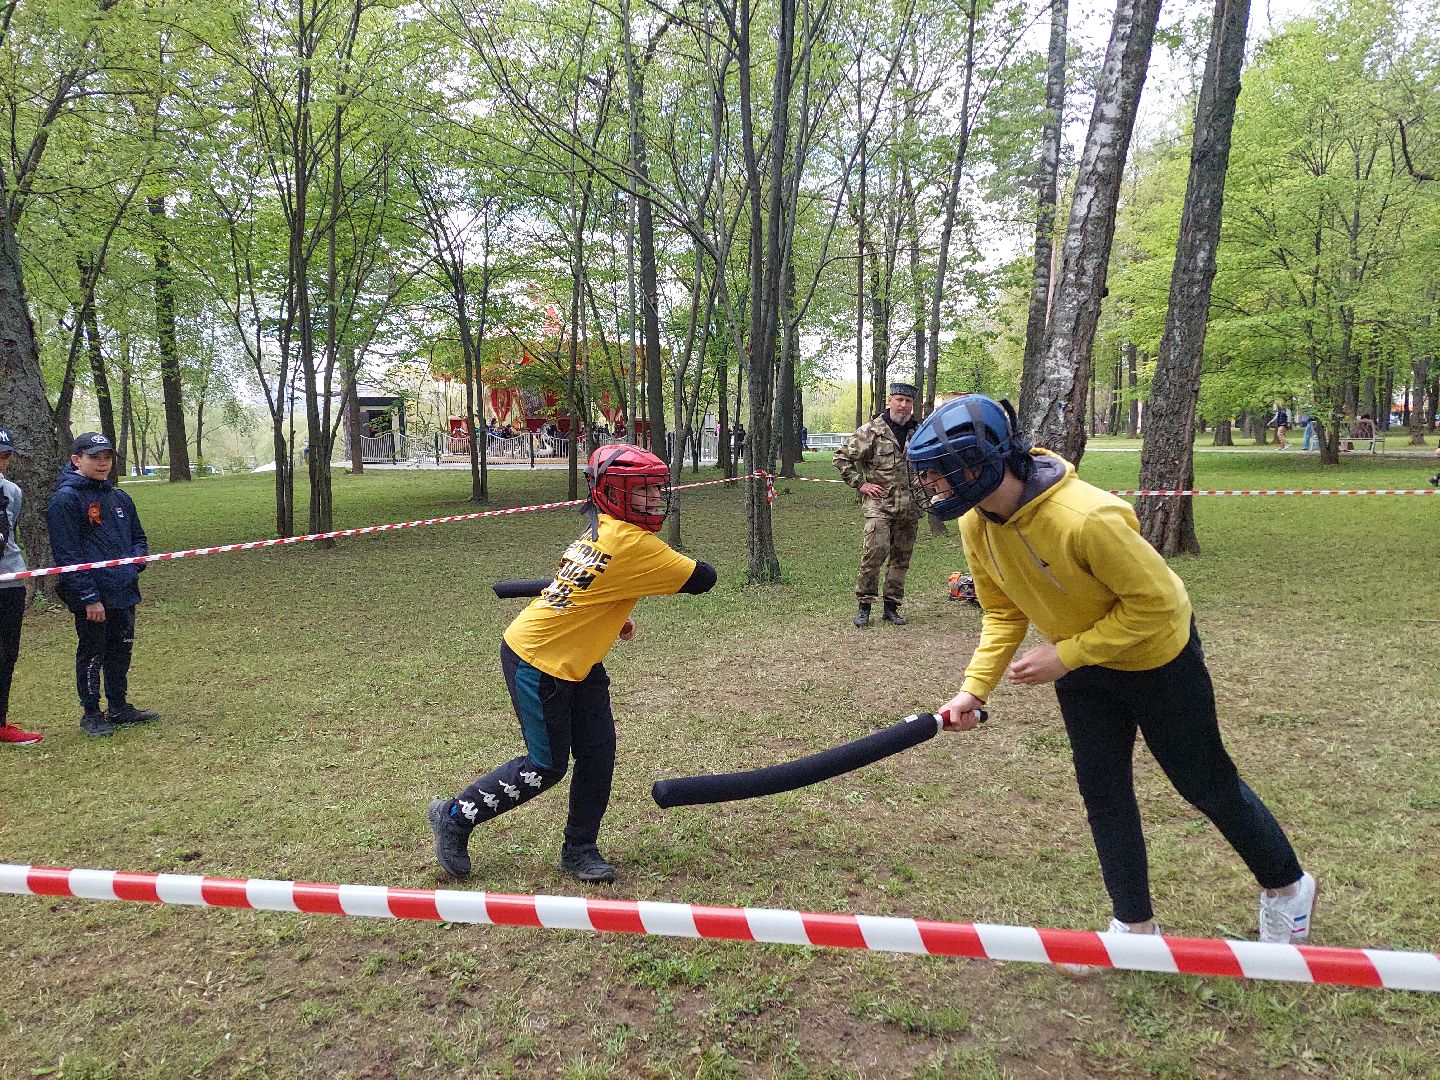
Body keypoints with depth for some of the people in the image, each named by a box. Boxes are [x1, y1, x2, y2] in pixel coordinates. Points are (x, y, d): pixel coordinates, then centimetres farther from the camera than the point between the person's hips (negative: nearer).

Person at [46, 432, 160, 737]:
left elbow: (139, 538, 21)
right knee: (91, 655, 5)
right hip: (90, 598, -7)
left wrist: (135, 561, -1)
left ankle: (120, 708, 29)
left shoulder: (120, 498, 12)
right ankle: (91, 714, 19)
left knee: (121, 651, 16)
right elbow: (67, 554, -14)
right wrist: (89, 597, -18)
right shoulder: (65, 499, -10)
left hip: (124, 592, 7)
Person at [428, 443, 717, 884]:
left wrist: (612, 617, 3)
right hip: (537, 661, -9)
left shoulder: (603, 529, 4)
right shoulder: (633, 543, -24)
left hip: (578, 662, 9)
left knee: (598, 751, 6)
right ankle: (455, 818, 20)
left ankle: (580, 849, 20)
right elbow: (702, 579, -19)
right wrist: (679, 566, 1)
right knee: (546, 765, 2)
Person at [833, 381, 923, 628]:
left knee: (901, 558, 8)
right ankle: (863, 605, -4)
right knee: (874, 552, -16)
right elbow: (841, 457, -2)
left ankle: (891, 607, 18)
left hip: (909, 507, 5)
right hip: (879, 503, -5)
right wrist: (861, 484, -7)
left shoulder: (918, 432, 11)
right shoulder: (871, 431, -4)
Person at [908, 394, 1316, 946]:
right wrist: (974, 689, -14)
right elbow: (1004, 613, -3)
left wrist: (1066, 654, -28)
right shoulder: (975, 523, -16)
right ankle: (1134, 925, 28)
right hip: (1081, 666, 6)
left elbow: (1156, 599, -28)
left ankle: (1286, 885, 38)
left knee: (1207, 784, 11)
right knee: (1103, 793, 11)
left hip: (1157, 656, -6)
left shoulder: (1086, 517, -40)